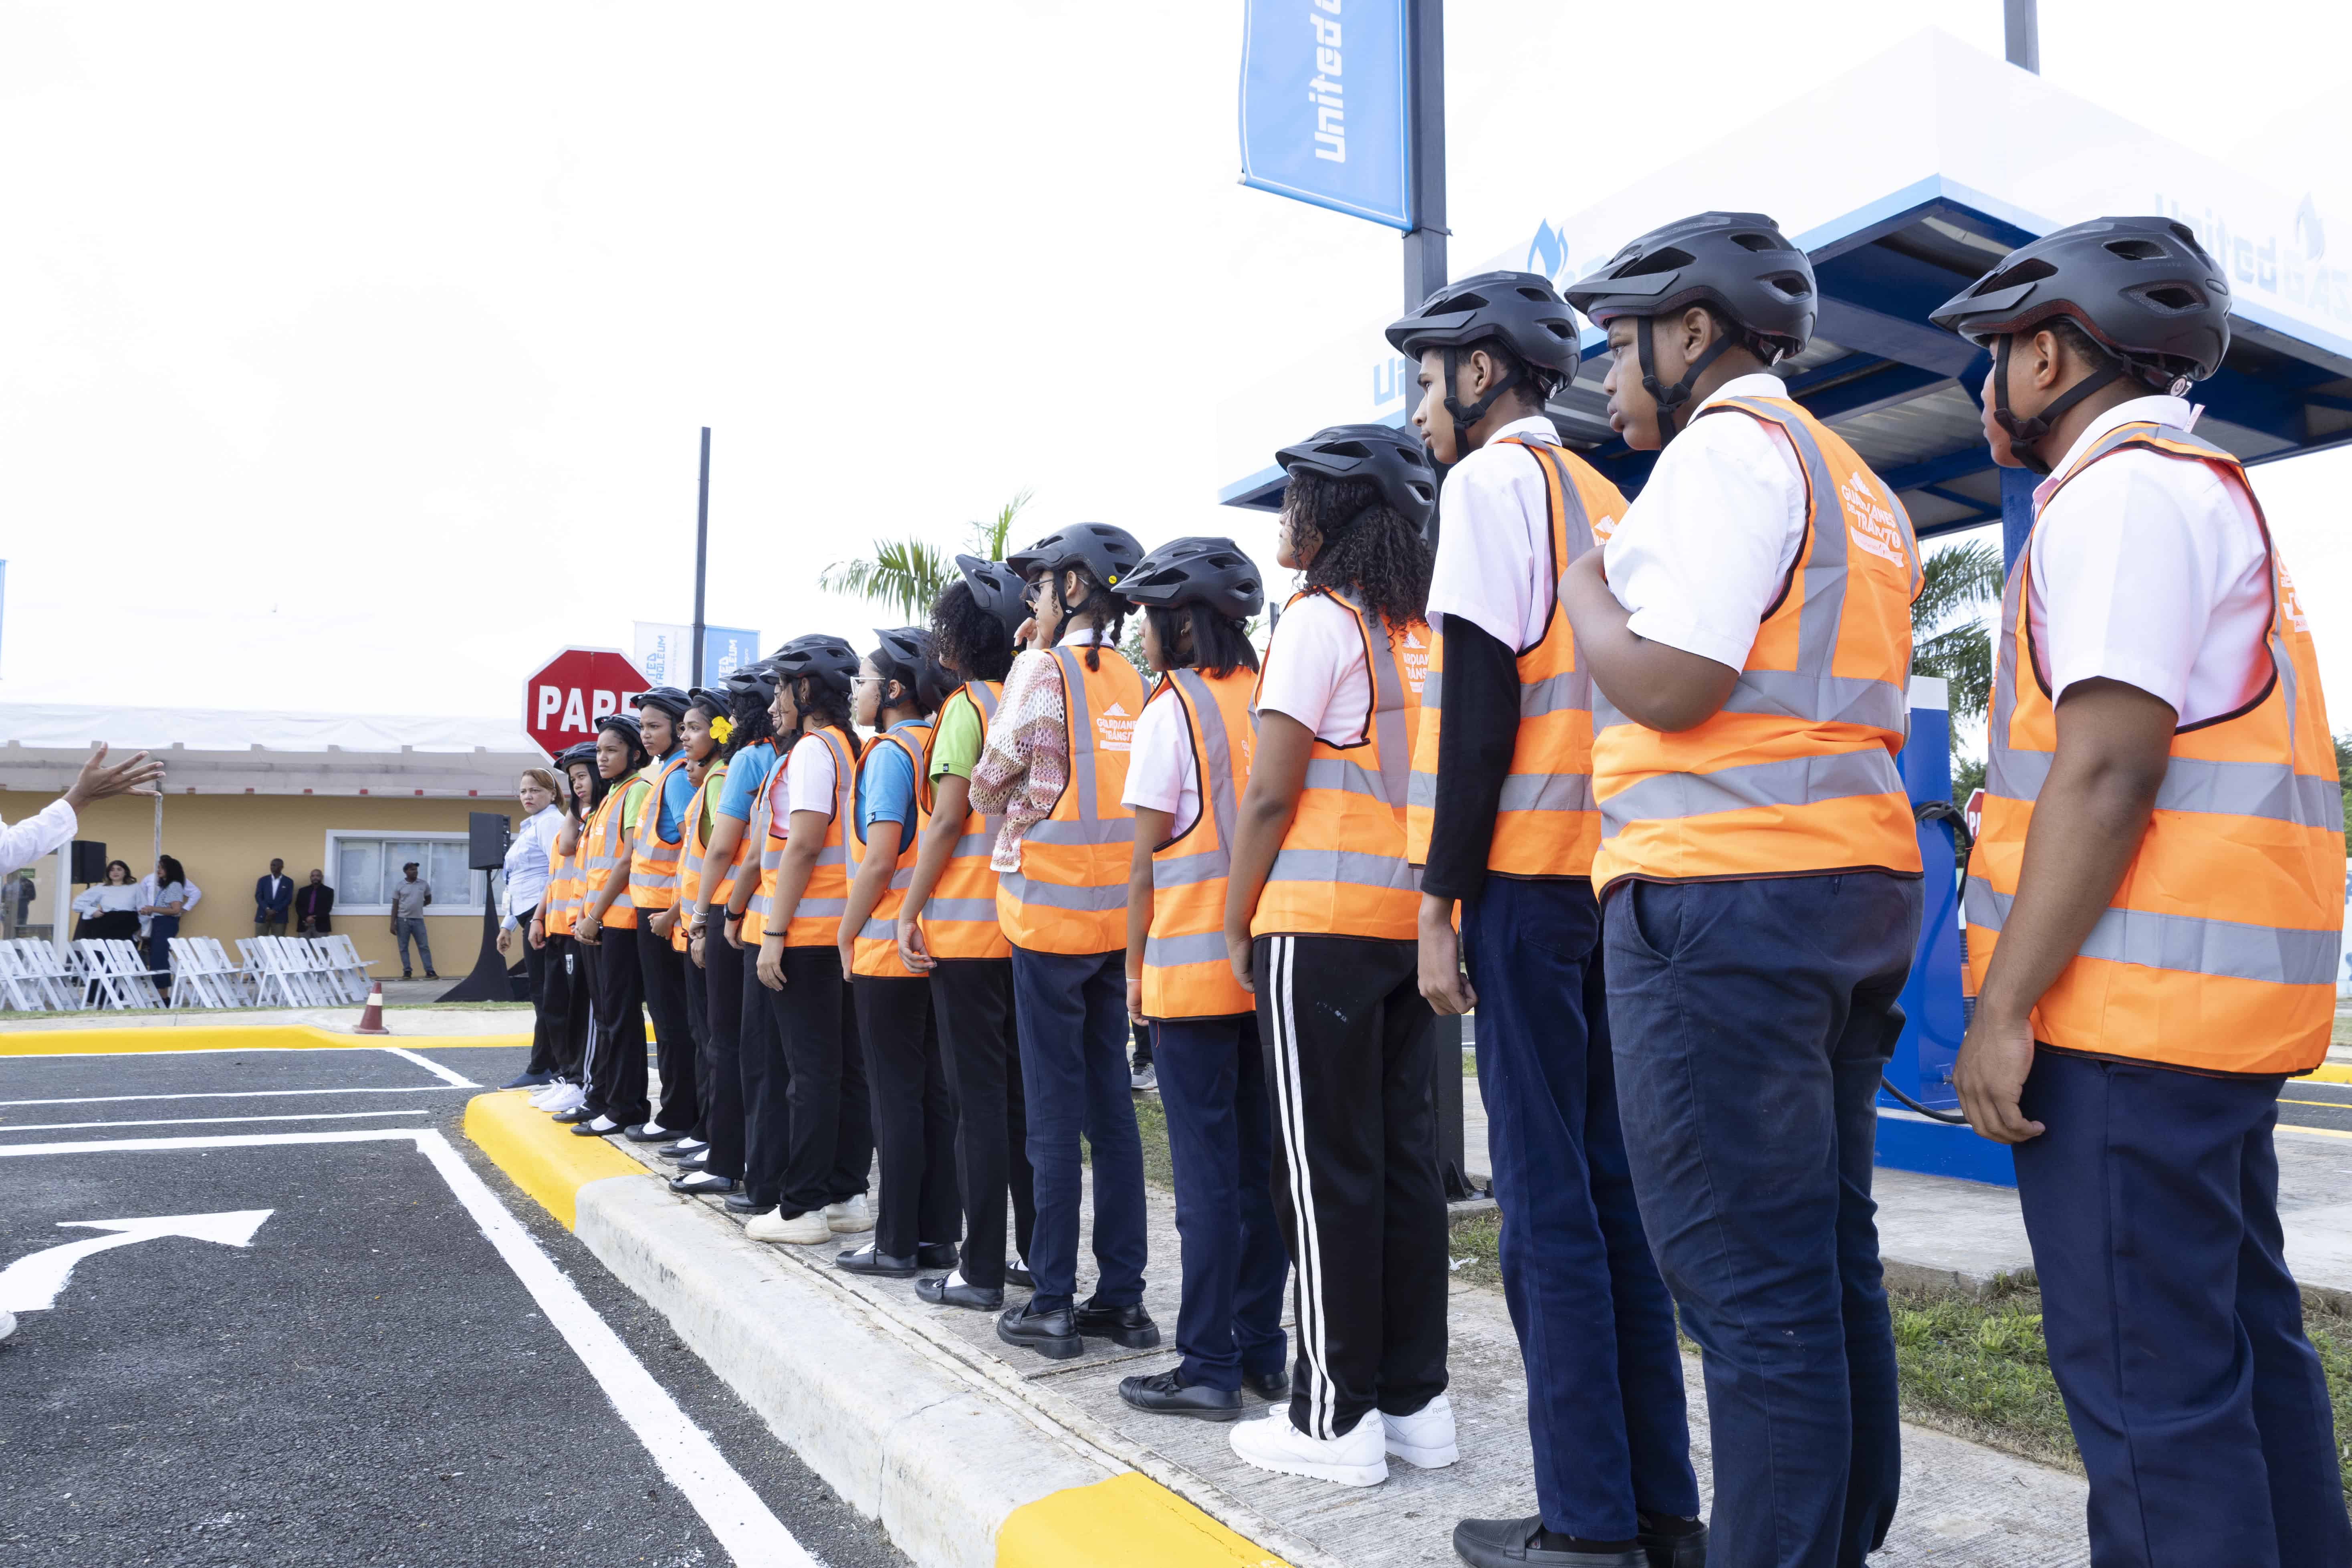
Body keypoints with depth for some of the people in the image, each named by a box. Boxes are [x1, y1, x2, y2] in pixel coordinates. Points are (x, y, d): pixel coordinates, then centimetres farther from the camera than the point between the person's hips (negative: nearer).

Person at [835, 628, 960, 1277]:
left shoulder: (890, 753, -11)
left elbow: (880, 859, -18)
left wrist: (847, 934, -7)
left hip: (888, 948, -8)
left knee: (896, 1096, -1)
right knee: (935, 1091, 11)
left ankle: (895, 1244, 7)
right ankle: (937, 1234, 18)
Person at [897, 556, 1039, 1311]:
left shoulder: (967, 704, -8)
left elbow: (948, 818, -13)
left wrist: (910, 911, -8)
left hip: (965, 924, -7)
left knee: (978, 1096, -3)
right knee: (1021, 1089, 13)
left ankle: (982, 1271, 3)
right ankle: (1036, 1250, 20)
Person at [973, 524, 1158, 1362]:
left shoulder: (1043, 669, -9)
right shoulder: (1132, 680, 9)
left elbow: (987, 786, -3)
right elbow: (1098, 781, 10)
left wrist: (995, 797, 16)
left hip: (1050, 911, -6)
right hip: (1116, 916, 6)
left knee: (1054, 1112, 0)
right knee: (1111, 1105, 10)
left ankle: (1053, 1305, 7)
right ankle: (1122, 1297, 16)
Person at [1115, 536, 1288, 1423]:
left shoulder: (1171, 710, -7)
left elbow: (1147, 856, -7)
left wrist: (1135, 966, 1)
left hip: (1191, 966, -6)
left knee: (1206, 1172, -1)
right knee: (1262, 1162, 12)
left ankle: (1209, 1367, 6)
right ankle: (1262, 1350, 21)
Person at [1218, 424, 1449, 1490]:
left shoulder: (1320, 621, -8)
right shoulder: (1424, 633, 13)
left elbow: (1270, 795, -11)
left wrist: (1236, 924, -3)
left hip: (1320, 922, -7)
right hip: (1412, 920, 7)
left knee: (1327, 1171, -1)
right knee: (1403, 1156, 11)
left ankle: (1336, 1419, 7)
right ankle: (1415, 1400, 19)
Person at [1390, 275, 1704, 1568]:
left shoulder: (1492, 481, -4)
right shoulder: (1605, 501, 21)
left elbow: (1482, 698, -13)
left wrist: (1443, 900, -13)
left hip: (1527, 875, -8)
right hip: (1609, 869, 8)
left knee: (1545, 1193, -3)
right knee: (1610, 1182, 11)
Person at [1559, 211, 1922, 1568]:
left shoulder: (1726, 446, -7)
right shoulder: (1860, 486, 23)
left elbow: (1668, 685, -16)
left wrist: (1582, 592, -1)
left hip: (1724, 894, -10)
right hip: (1863, 883, 10)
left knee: (1747, 1282, -5)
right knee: (1833, 1263, 14)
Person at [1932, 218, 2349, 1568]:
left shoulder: (2122, 491, -10)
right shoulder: (2210, 493, 22)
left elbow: (2106, 765, -20)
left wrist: (2004, 1006, -19)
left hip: (2134, 1003, -11)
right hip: (2226, 1005, 11)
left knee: (2146, 1373, -4)